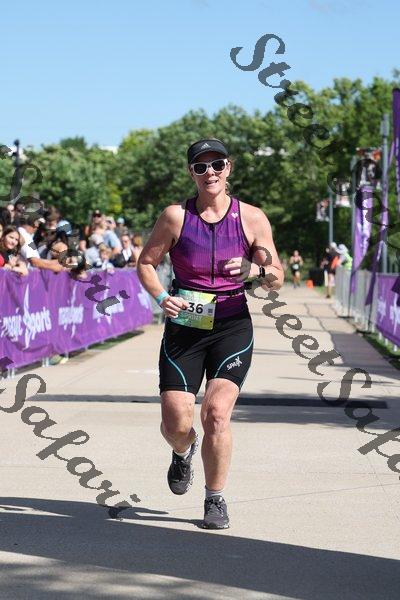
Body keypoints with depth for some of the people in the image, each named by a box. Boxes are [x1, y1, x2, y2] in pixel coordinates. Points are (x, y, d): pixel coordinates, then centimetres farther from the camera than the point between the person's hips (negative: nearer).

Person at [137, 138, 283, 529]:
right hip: (184, 327, 1)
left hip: (232, 328, 0)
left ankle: (215, 500, 3)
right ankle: (183, 452, 36)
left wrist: (256, 269, -20)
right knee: (175, 425, -4)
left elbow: (277, 280, 3)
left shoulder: (252, 218, -1)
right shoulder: (175, 216, -3)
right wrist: (161, 297, -13)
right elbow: (145, 263, 6)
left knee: (216, 413, -17)